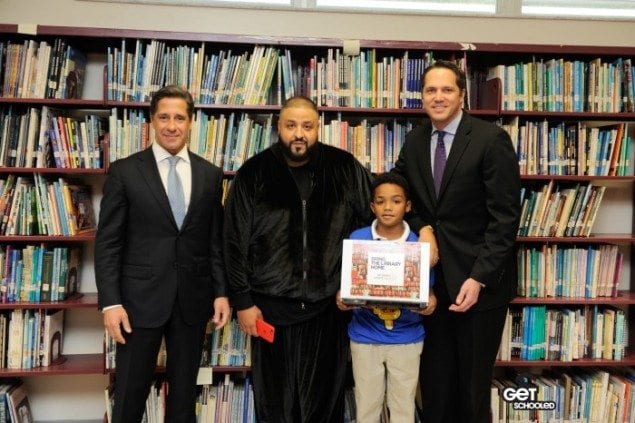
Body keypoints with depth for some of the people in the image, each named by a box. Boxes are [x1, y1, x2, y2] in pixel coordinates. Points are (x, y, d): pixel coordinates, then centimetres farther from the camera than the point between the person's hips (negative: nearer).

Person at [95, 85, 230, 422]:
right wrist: (110, 302, -10)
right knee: (130, 393, 7)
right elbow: (107, 242, -4)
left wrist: (221, 292, 3)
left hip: (192, 298, 3)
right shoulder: (125, 171, -2)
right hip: (140, 297, -2)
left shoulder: (210, 175, 5)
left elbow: (216, 240, 9)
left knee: (184, 392, 14)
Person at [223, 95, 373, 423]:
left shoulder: (345, 168, -1)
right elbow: (235, 241, -1)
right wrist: (242, 301, -3)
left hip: (328, 306, 1)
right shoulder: (254, 174, -2)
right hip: (272, 308, 0)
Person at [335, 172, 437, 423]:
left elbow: (428, 291, 0)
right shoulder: (356, 240, -6)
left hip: (406, 337, 0)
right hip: (364, 336, 0)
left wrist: (430, 303, -21)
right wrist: (341, 299, -20)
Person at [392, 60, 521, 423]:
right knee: (434, 377, 13)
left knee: (473, 380, 9)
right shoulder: (414, 141, 5)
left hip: (479, 277, -4)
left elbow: (505, 217, -14)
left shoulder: (491, 139, -12)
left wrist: (479, 278, -20)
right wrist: (421, 226, -6)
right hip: (433, 277, 5)